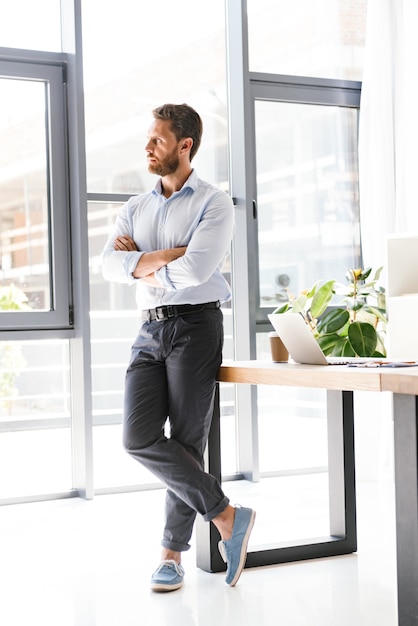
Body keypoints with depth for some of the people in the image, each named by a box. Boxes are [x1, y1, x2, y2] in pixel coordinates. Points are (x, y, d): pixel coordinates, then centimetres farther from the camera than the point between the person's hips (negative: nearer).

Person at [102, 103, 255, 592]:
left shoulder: (213, 203, -1)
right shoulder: (135, 208, 16)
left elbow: (195, 270, -16)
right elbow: (110, 265, -1)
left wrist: (142, 265, -3)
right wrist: (170, 256, -12)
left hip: (196, 326, -5)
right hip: (150, 331, 5)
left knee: (186, 441, -4)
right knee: (140, 439, -10)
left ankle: (172, 554, 9)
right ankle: (227, 516, 2)